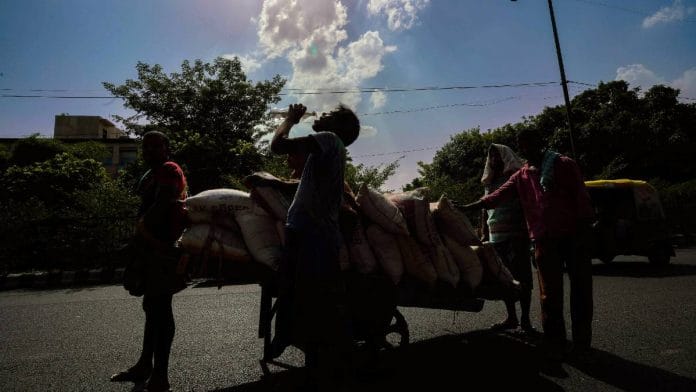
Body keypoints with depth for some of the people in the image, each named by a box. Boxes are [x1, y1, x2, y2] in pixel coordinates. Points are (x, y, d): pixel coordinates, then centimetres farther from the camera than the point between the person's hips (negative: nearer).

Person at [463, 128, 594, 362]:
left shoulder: (564, 165, 3)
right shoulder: (521, 176, 11)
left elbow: (581, 197, -2)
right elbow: (497, 197, 0)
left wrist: (585, 228, -10)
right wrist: (466, 208, -10)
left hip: (574, 235, -2)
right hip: (544, 240, 2)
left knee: (581, 290, 5)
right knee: (550, 296, 3)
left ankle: (581, 343, 18)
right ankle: (554, 344, 13)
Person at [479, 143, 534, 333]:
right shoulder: (489, 184, 18)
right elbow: (484, 211, 19)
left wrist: (524, 233, -16)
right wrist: (484, 234, 12)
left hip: (515, 237, -6)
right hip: (496, 239, 6)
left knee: (521, 278, -3)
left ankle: (525, 319, 6)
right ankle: (511, 317, 18)